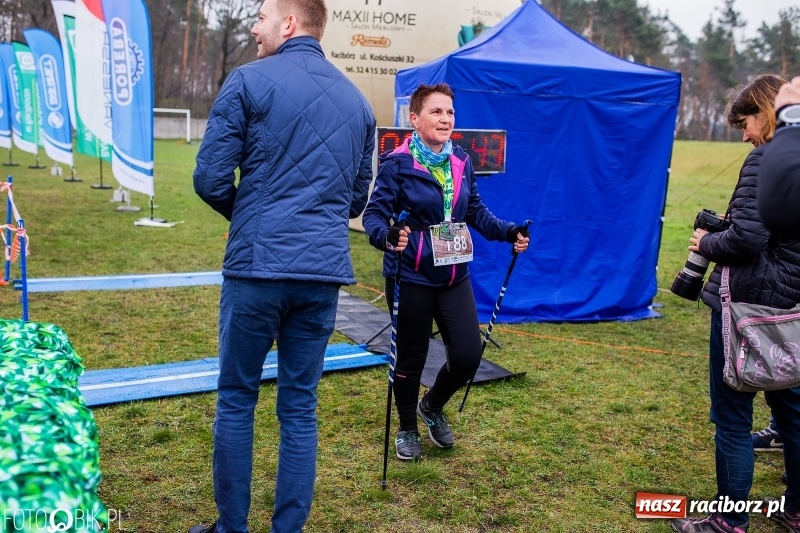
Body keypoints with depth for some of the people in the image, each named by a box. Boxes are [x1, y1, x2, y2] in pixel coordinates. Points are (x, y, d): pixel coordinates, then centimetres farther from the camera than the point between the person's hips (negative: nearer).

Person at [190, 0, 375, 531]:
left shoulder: (249, 80, -2)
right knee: (300, 406, 11)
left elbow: (211, 178, -4)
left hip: (258, 266, -4)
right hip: (325, 272, 4)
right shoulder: (358, 100, 14)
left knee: (236, 400, 10)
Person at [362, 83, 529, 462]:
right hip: (411, 278, -5)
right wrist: (386, 237, -38)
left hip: (454, 276, 5)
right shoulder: (397, 164, -12)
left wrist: (509, 232, 0)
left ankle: (432, 406, 32)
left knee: (468, 355, 0)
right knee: (411, 358, 9)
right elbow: (374, 214, -17)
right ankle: (407, 429, 34)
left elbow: (476, 211, 13)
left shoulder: (461, 162, 5)